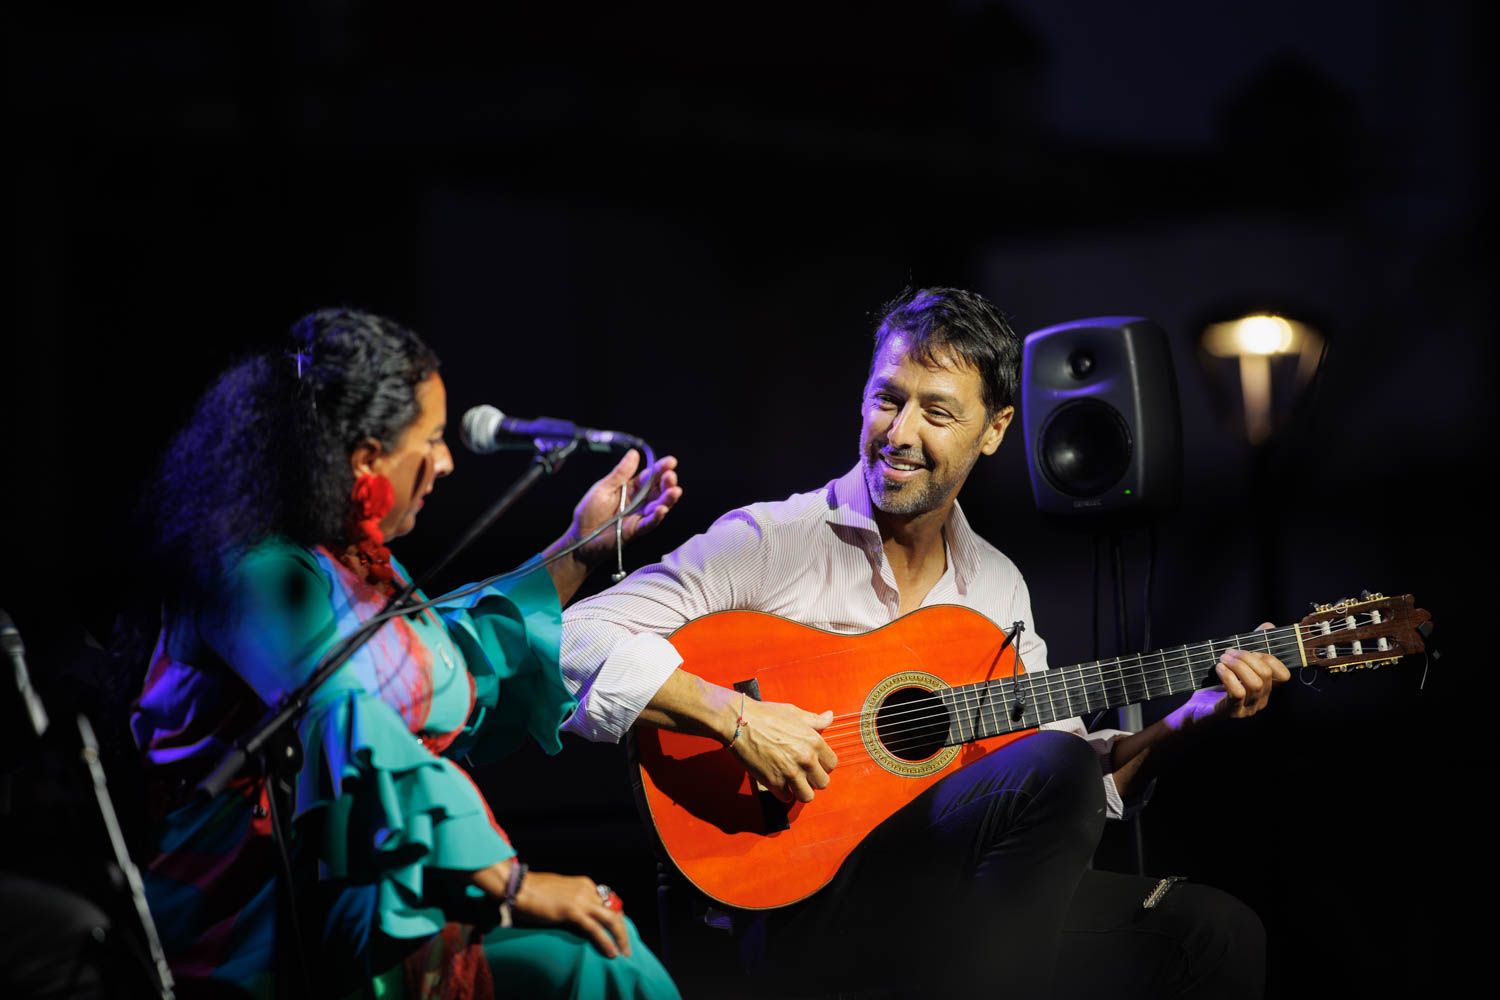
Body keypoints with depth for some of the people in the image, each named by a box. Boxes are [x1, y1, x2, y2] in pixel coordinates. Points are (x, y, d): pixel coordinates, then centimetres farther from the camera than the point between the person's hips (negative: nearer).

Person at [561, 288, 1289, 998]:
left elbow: (1085, 781, 16)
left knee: (1218, 937, -8)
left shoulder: (997, 585, 15)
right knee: (1056, 769, -29)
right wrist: (737, 719, -23)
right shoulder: (768, 541, -4)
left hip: (953, 891, 6)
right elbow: (579, 641, -14)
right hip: (792, 904, -6)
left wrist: (1190, 720, 3)